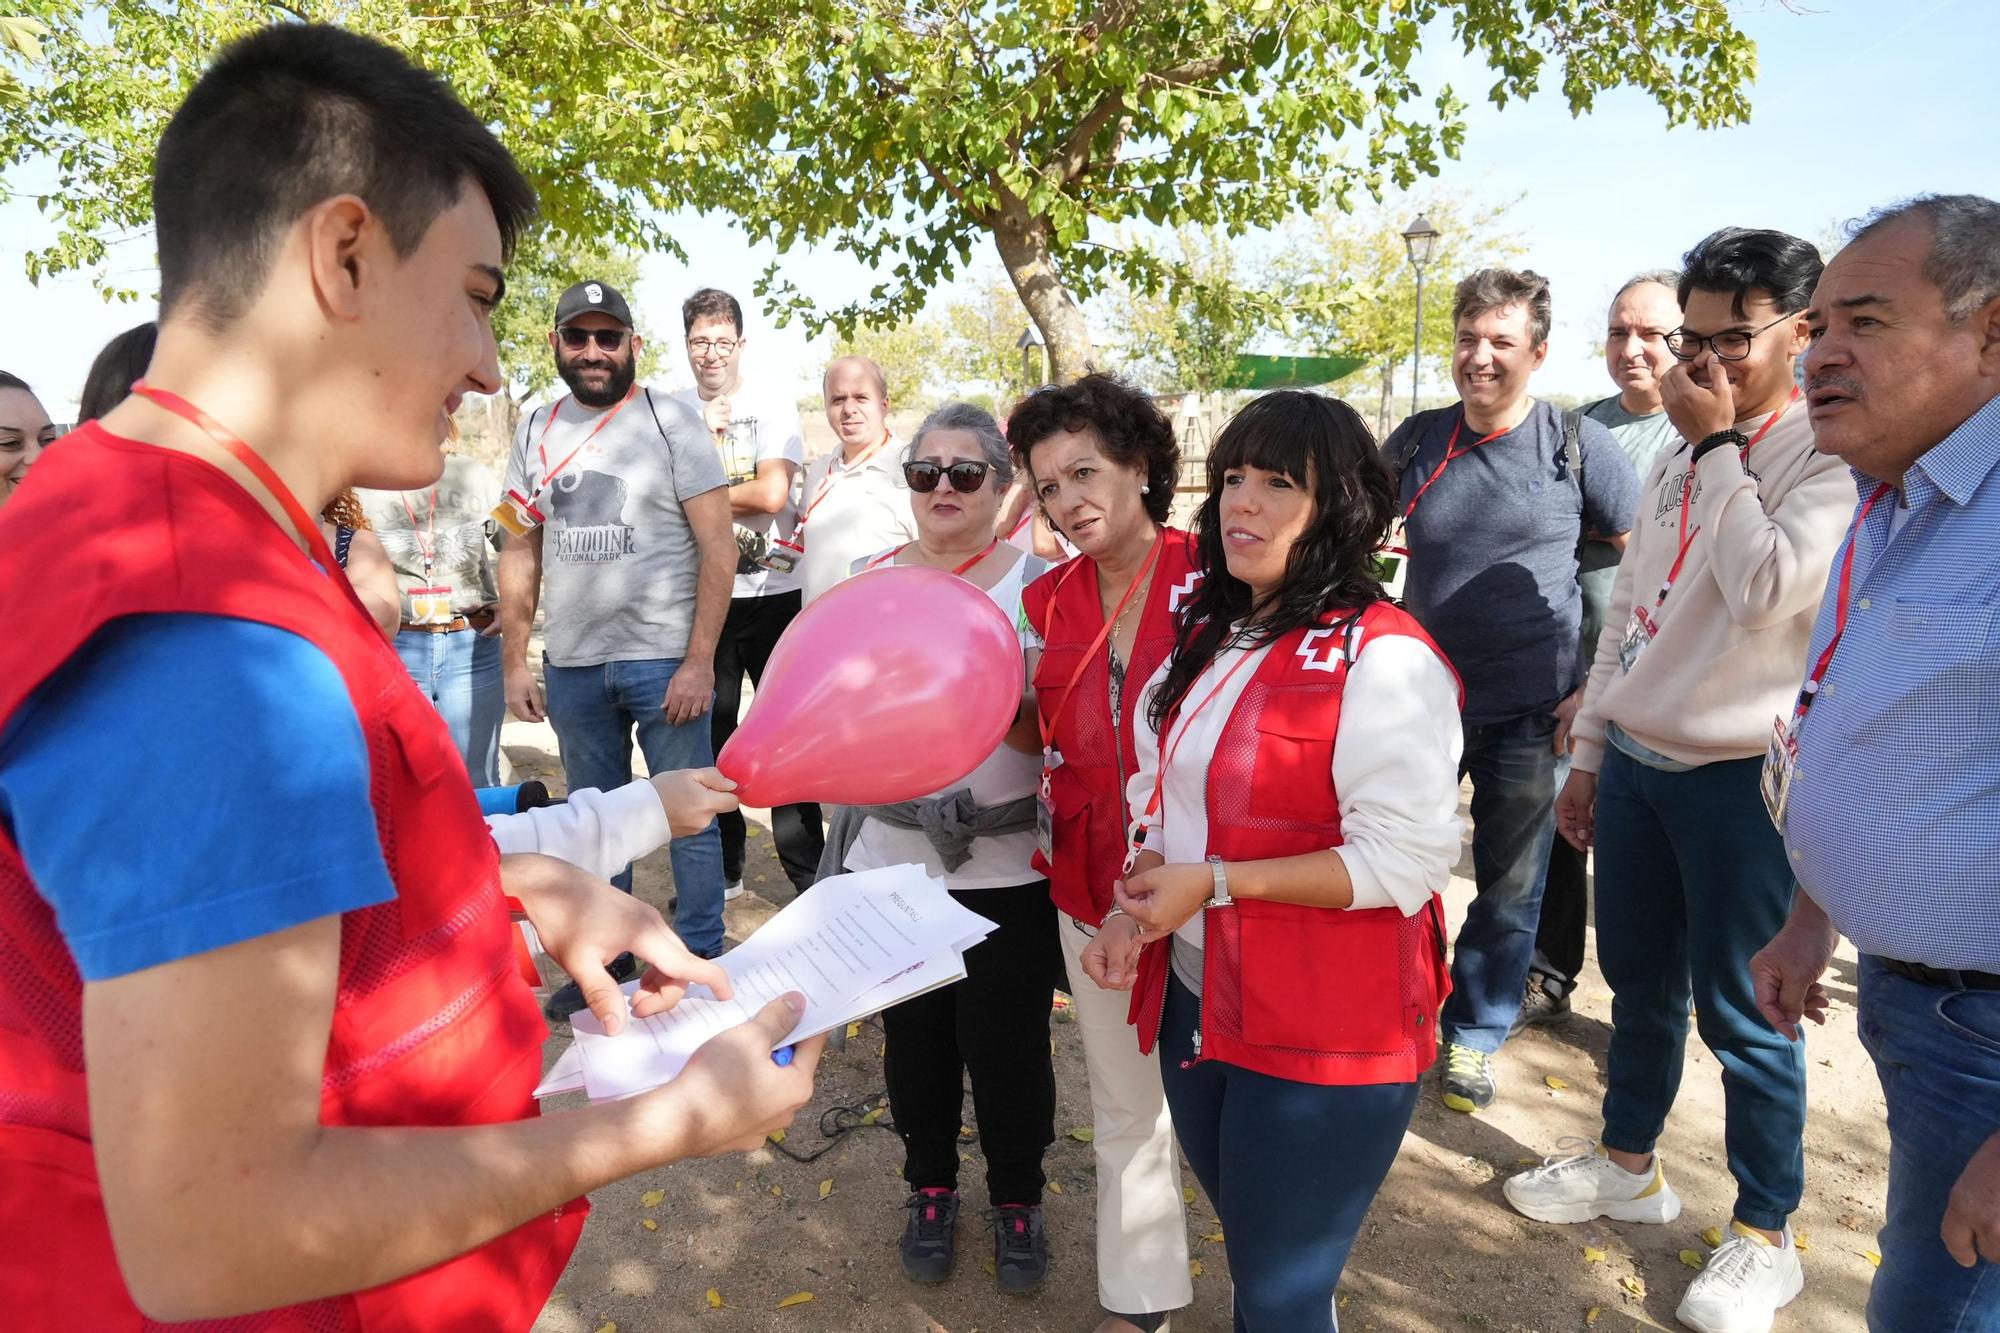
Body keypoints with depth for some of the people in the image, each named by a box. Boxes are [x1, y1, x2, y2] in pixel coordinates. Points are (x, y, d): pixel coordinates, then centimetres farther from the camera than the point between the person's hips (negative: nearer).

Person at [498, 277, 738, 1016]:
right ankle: (604, 962, 31)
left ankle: (701, 964, 17)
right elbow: (520, 551, 12)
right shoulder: (536, 429, 8)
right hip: (572, 664, 5)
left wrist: (699, 660, -15)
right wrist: (513, 662, 6)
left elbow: (719, 546, -9)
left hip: (663, 658, -5)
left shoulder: (671, 420, -5)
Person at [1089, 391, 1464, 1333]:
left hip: (1324, 1035, -7)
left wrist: (1215, 883, -21)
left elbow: (1406, 859, -22)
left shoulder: (1385, 659, -18)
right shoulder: (1207, 636, 7)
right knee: (1245, 1247, 25)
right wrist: (1135, 911, -2)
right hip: (1194, 998, 7)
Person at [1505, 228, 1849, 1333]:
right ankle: (1627, 1166, 37)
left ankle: (1765, 1235, 23)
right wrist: (1588, 754, 16)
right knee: (1637, 982, 18)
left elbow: (1770, 589, -27)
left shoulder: (1829, 456, -10)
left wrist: (1718, 446, -16)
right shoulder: (1676, 459, 12)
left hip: (1738, 777, -6)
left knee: (1740, 1015, 4)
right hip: (1636, 762, 7)